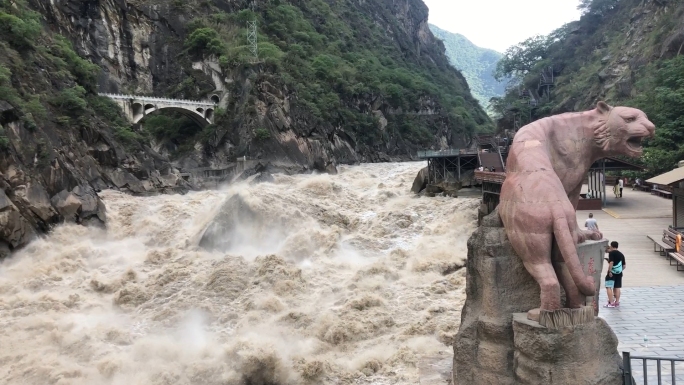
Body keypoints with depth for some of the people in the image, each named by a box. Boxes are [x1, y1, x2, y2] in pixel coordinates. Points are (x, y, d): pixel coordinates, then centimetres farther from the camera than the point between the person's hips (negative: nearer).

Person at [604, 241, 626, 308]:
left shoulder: (611, 253, -9)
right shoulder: (621, 254, 13)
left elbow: (611, 262, -20)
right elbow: (624, 265, 13)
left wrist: (609, 271, -18)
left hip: (612, 273, -7)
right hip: (619, 273, 7)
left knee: (609, 287, -5)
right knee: (617, 288, 13)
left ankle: (611, 303, -11)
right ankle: (617, 302, 16)